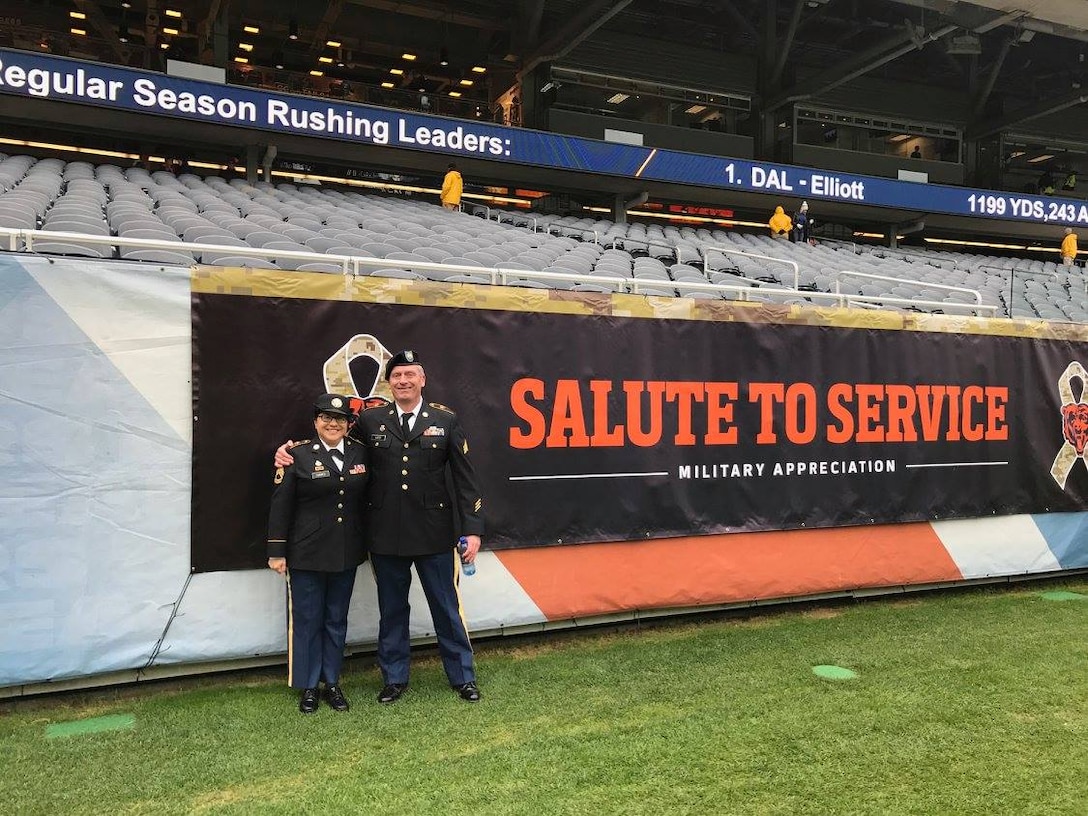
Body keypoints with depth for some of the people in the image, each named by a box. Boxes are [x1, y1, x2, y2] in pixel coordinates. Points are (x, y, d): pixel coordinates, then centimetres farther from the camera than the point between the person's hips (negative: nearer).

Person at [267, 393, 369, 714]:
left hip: (347, 554, 3)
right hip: (307, 554, -3)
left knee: (336, 620, 14)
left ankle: (332, 684, 26)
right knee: (307, 620, 7)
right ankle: (308, 687, 22)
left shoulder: (361, 453, 3)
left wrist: (369, 544, 3)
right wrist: (277, 552, -8)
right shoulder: (298, 455, -7)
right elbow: (280, 505, -7)